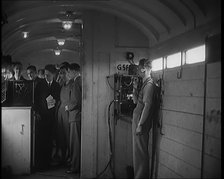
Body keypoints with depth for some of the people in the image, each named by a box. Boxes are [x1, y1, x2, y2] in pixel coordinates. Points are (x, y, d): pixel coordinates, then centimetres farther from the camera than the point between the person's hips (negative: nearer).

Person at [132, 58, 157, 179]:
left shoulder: (149, 84, -15)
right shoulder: (144, 83, 15)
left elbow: (147, 106, -21)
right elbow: (135, 101, 21)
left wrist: (140, 124, -22)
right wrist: (135, 88, 6)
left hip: (142, 122, -10)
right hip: (137, 120, 10)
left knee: (140, 151, -3)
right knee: (138, 150, 15)